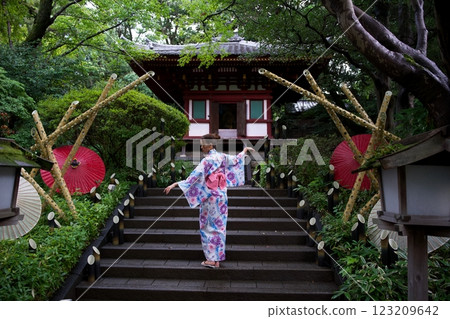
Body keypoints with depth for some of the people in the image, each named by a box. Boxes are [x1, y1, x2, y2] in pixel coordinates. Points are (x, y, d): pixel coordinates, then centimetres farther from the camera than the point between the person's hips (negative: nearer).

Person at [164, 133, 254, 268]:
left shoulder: (207, 160, -17)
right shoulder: (222, 157, 4)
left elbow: (194, 177, -22)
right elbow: (236, 159, 21)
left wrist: (175, 184, -24)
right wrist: (245, 150, 40)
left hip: (210, 198, -7)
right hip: (222, 197, 7)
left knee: (209, 226, 4)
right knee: (219, 226, 12)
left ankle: (212, 259, 9)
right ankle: (218, 258, 21)